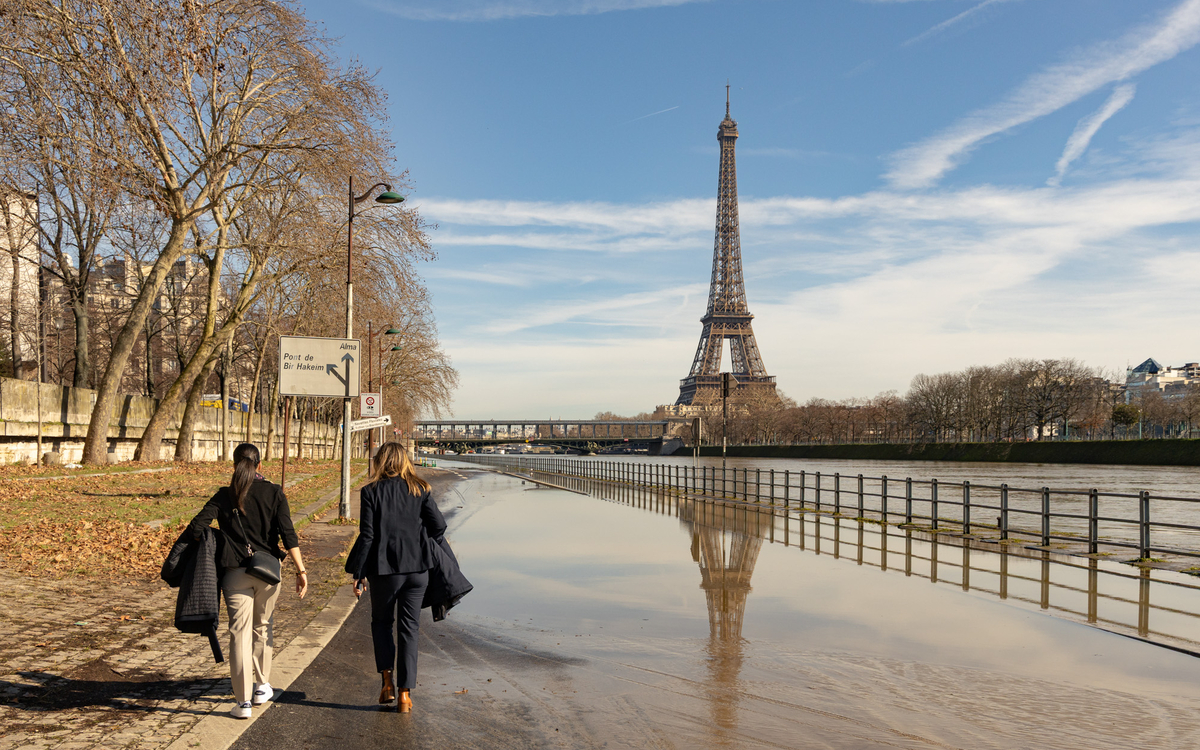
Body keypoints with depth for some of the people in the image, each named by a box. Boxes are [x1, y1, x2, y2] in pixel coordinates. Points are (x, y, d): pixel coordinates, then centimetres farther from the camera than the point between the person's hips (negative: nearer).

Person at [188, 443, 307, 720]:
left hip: (235, 572, -1)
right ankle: (262, 686, 31)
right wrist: (301, 570, -8)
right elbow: (288, 534, -8)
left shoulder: (224, 496, 1)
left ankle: (243, 701, -2)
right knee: (262, 626, 20)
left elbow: (197, 526, -6)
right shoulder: (273, 493, -1)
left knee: (239, 632, 1)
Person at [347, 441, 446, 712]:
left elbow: (367, 535, -7)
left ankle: (388, 680, 7)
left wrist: (359, 574, -2)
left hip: (384, 569, -2)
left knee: (381, 622, 19)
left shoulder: (371, 491, -4)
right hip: (418, 567, 2)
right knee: (409, 629, 9)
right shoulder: (419, 490, 2)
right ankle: (405, 694, 8)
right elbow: (439, 526, -2)